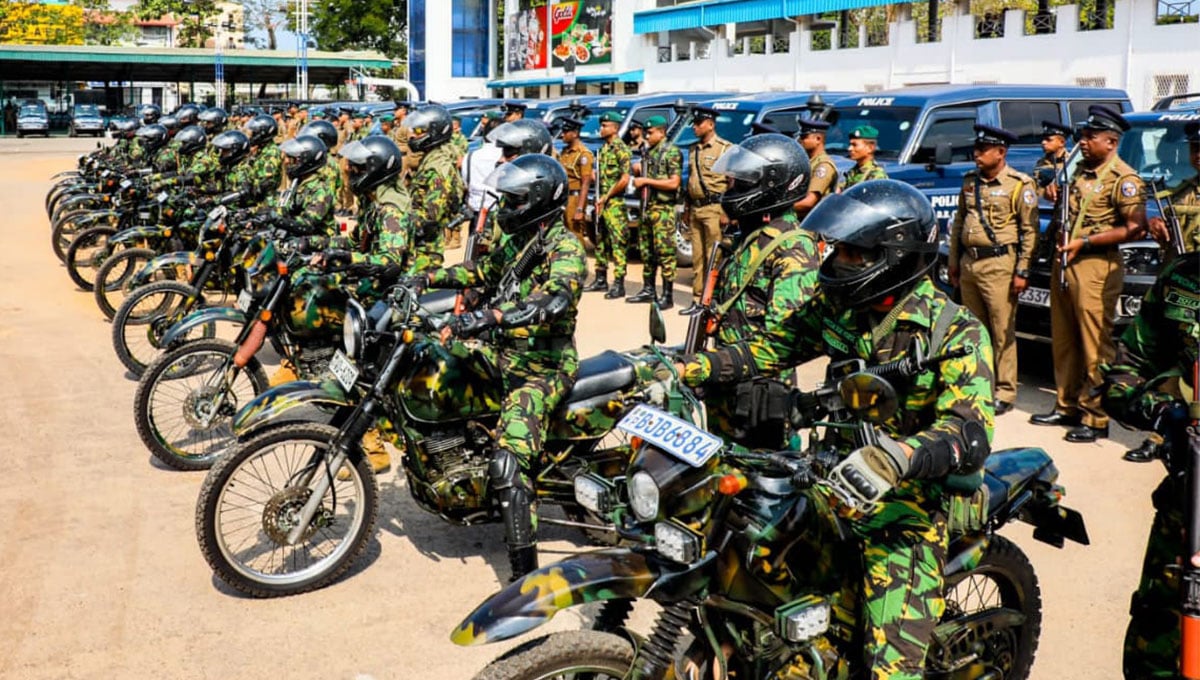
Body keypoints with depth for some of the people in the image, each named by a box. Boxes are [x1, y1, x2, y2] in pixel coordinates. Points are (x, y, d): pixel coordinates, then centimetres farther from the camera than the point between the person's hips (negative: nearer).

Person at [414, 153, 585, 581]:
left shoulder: (564, 248, -16)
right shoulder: (516, 240, 12)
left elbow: (557, 298, -37)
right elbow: (484, 271, 31)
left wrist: (488, 316, -46)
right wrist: (431, 279, 19)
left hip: (542, 369, -10)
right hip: (504, 354, 10)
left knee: (507, 463, -26)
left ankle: (526, 575, -25)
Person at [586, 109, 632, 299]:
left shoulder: (621, 150, -10)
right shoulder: (604, 149, 15)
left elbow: (624, 179, -16)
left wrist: (606, 197, -13)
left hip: (614, 203, -9)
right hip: (601, 202, 9)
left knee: (617, 243, -7)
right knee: (600, 241, 14)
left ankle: (619, 284, -6)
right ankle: (601, 279, 23)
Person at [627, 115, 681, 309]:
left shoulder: (671, 152, -9)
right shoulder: (649, 152, 16)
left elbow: (673, 183, -16)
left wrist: (647, 181, -14)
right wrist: (639, 180, 7)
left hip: (663, 208, -9)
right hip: (647, 206, 9)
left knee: (665, 252, -8)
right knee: (646, 251, 13)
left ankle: (667, 296, -5)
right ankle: (648, 290, 23)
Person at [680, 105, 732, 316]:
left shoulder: (725, 148, -6)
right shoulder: (693, 149, 16)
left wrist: (726, 212, -15)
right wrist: (686, 208, 19)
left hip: (713, 208, -7)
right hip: (695, 209, 7)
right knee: (697, 257, 9)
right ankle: (697, 299, 14)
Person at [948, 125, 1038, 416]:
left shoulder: (1020, 185, -5)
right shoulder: (970, 181, 13)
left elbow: (1030, 231, -8)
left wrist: (1022, 271, -12)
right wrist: (953, 263, 15)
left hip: (999, 265, -6)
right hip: (968, 263, 6)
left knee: (1002, 331, -4)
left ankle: (1004, 393, 2)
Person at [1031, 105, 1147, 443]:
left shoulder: (1123, 178, -10)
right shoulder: (1081, 170, 16)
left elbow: (1135, 227, -17)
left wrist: (1084, 242, -18)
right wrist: (1057, 196, 7)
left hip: (1096, 267, -9)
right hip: (1065, 263, 9)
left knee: (1095, 347, -5)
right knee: (1063, 341, 13)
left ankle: (1096, 418, 1)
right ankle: (1067, 407, 24)